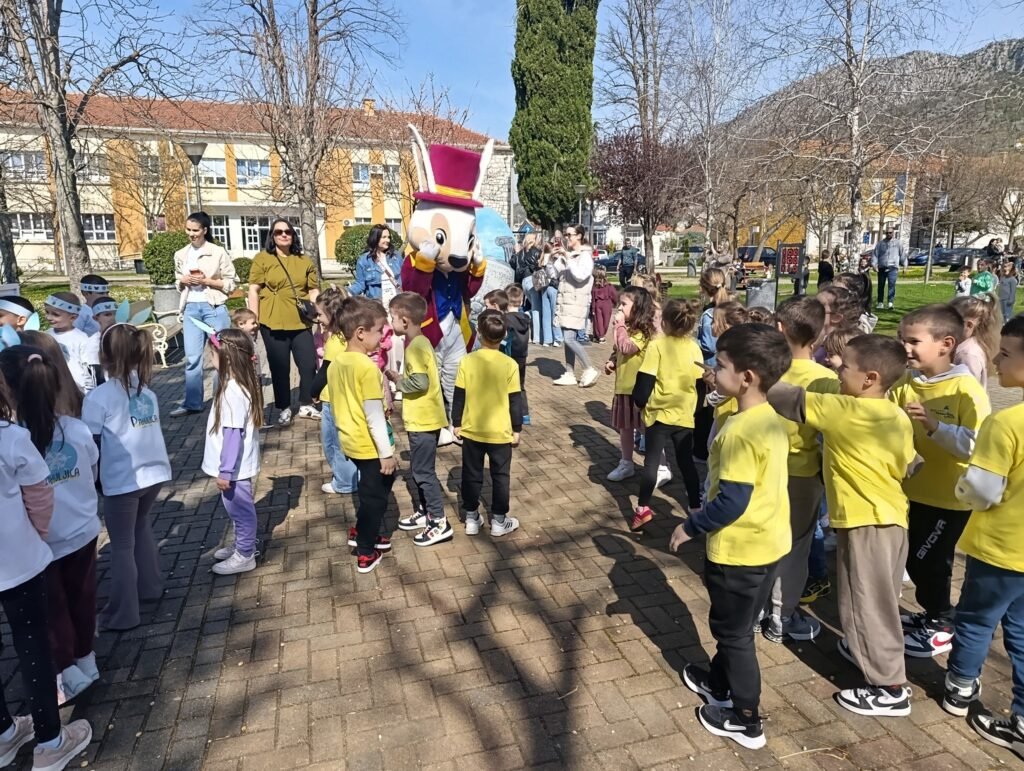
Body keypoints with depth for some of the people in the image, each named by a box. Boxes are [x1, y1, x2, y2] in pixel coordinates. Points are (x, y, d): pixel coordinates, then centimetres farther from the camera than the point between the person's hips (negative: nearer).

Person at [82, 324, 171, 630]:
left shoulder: (98, 397, -13)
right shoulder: (147, 391, 6)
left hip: (122, 481, -6)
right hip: (155, 472, 6)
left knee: (122, 545, 7)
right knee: (141, 525, 28)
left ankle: (122, 614, 16)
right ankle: (150, 586, 37)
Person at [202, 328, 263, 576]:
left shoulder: (232, 391, -26)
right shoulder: (240, 384, 4)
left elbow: (233, 435, -26)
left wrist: (225, 471, -21)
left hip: (234, 469, -9)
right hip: (239, 465, 9)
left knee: (240, 511, 7)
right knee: (238, 510, 23)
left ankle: (244, 556, 22)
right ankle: (242, 545, 40)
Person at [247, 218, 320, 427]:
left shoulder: (304, 260, 11)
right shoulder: (262, 258, 1)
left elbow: (314, 289, 12)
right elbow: (254, 291, -1)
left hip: (301, 322, 3)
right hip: (272, 323, -3)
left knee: (309, 364, 4)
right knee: (280, 368, 7)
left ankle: (306, 405, 22)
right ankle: (284, 409, 20)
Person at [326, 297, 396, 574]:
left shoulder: (336, 363, 1)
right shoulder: (367, 367, -24)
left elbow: (337, 405, 11)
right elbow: (374, 416, -23)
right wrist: (387, 452, -17)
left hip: (351, 441, 8)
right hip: (370, 446, -8)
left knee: (369, 492, 26)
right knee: (375, 496, 8)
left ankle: (363, 533, 40)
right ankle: (366, 554, 19)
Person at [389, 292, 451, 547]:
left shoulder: (416, 347, -20)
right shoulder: (419, 343, 10)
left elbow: (419, 383, -28)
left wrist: (397, 380, -13)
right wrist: (401, 378, 6)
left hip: (424, 421, -10)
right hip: (421, 419, 10)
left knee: (423, 471, -2)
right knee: (419, 469, 19)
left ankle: (440, 523, 7)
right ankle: (424, 513, 32)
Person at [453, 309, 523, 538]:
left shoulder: (467, 361, -8)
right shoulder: (509, 364, -10)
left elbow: (459, 397, -3)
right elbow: (515, 401, -6)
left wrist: (457, 424, 9)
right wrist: (517, 429, 4)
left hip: (471, 430, 1)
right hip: (500, 432, -1)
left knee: (472, 475, 15)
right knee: (500, 476, 12)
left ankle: (472, 519, 24)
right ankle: (499, 521, 19)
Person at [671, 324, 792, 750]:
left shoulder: (740, 431, -28)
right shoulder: (772, 419, 1)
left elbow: (732, 501, -28)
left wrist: (690, 526, -14)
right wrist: (701, 523, 18)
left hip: (740, 549, -9)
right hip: (768, 540, 9)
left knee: (733, 632, 11)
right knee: (734, 625, 26)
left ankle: (745, 718, 27)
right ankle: (720, 683, 46)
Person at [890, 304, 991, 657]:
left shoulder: (966, 389, -18)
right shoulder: (903, 384, -2)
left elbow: (976, 445, -25)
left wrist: (935, 425, -36)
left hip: (948, 497, -6)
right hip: (911, 489, 6)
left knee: (928, 562, 5)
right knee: (914, 559, 18)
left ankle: (942, 626, 28)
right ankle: (933, 613, 41)